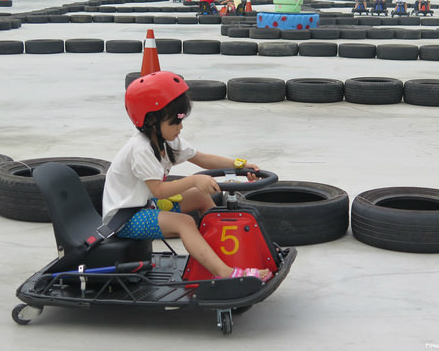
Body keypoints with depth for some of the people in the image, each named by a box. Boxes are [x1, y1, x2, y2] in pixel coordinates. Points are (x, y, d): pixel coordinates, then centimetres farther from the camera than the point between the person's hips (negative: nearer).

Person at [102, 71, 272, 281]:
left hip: (146, 205, 10)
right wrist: (194, 180, -39)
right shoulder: (140, 148, -26)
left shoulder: (168, 141, 4)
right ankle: (225, 273, -40)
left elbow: (202, 159, 7)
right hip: (123, 217, -10)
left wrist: (239, 165, -5)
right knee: (184, 223, -29)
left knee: (201, 196, 8)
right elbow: (158, 190, -30)